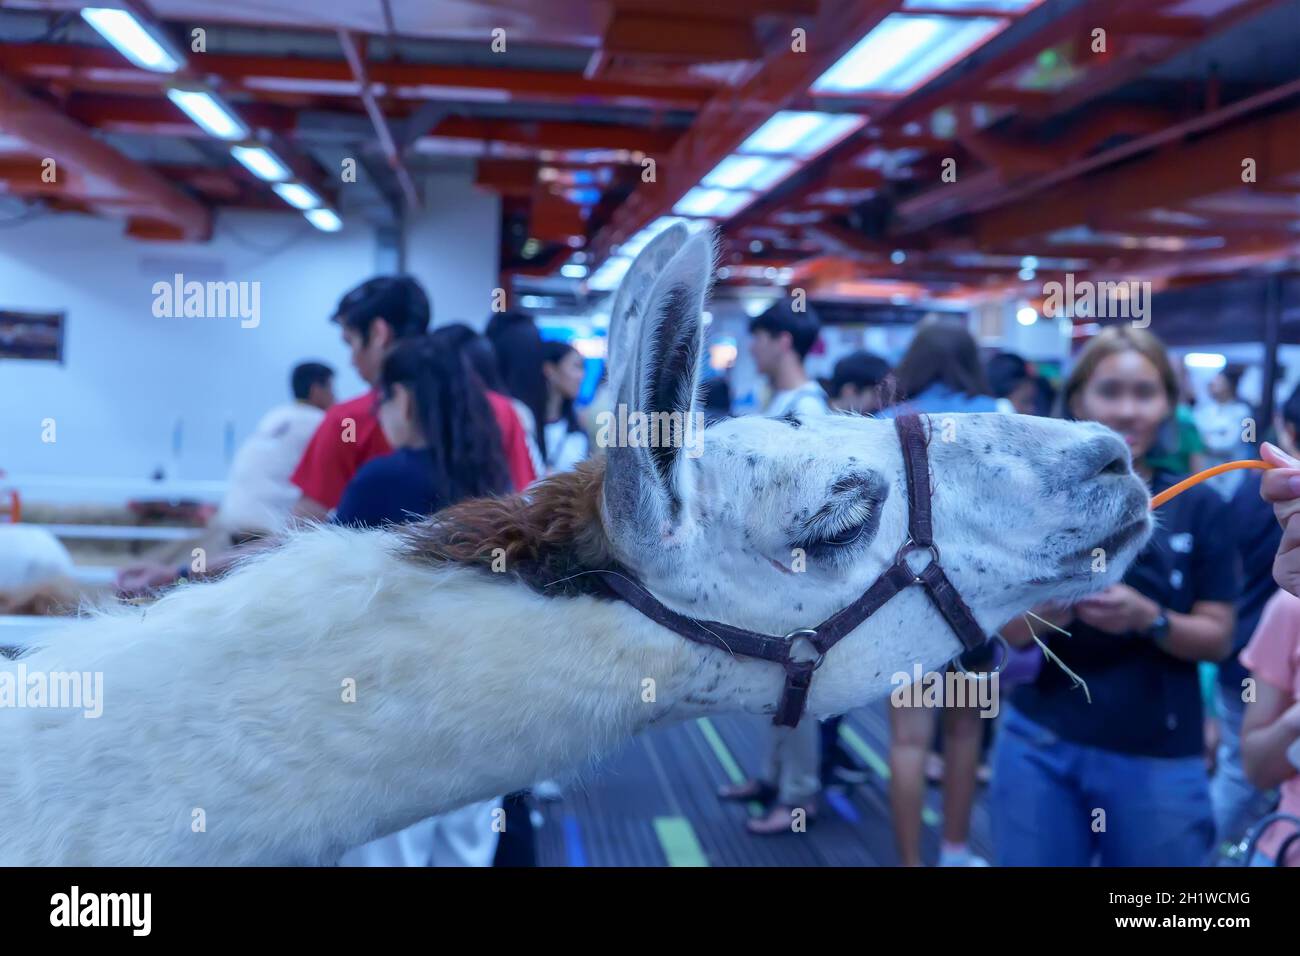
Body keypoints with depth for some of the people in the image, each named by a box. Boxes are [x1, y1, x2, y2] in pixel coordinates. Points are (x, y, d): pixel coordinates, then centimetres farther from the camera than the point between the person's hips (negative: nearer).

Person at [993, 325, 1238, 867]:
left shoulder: (1199, 507, -1)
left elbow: (1219, 638, 0)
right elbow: (1002, 629, -3)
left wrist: (1147, 618, -19)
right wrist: (1054, 606, -24)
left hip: (1159, 761, 0)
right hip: (1039, 747, 0)